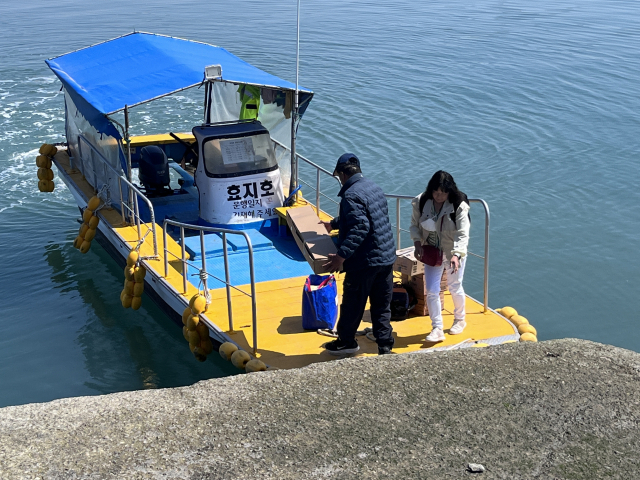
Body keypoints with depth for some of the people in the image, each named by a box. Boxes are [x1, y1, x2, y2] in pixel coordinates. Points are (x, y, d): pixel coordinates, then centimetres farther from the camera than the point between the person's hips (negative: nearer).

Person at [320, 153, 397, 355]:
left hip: (365, 262, -8)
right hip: (386, 257, 8)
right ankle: (385, 346, 13)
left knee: (352, 305, 11)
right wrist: (333, 224, 40)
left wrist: (341, 255, -29)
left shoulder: (351, 195, -18)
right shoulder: (373, 187, 12)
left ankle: (346, 342, 27)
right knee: (382, 306, 13)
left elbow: (360, 227, -28)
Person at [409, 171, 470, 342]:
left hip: (454, 254, -3)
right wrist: (417, 243, -16)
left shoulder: (459, 206, -22)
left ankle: (460, 320, 39)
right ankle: (437, 329, 8)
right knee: (431, 291, -1)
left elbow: (462, 234, -26)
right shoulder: (421, 202, -12)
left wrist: (456, 255, -39)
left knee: (455, 287, 14)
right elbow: (415, 225, 1)